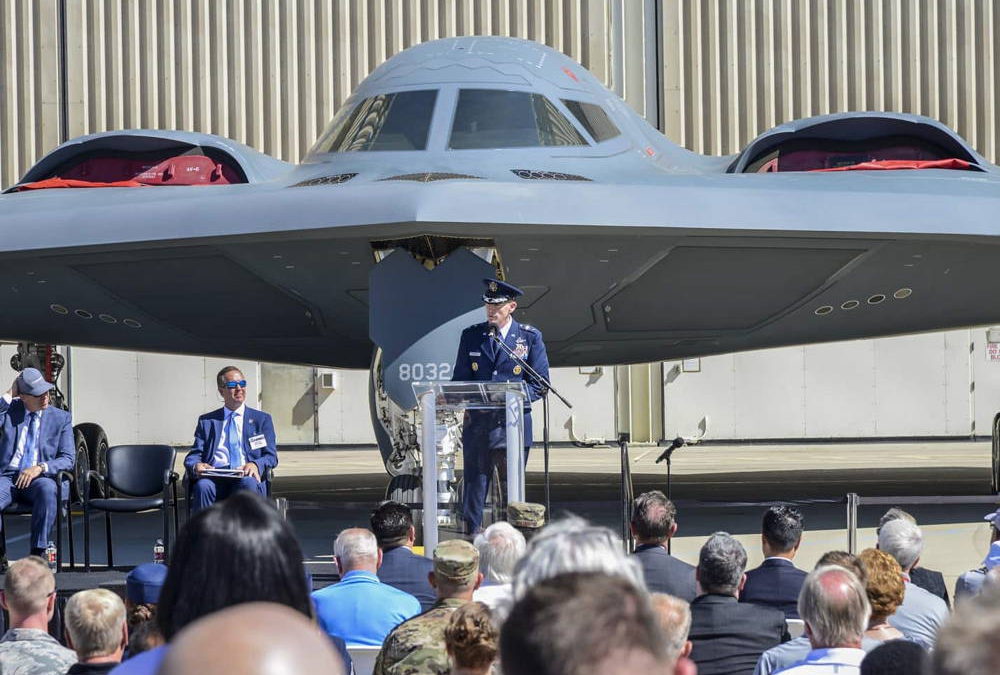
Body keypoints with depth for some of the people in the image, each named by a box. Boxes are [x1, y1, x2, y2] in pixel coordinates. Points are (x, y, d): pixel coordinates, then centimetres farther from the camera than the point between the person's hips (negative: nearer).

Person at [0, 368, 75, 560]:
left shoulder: (61, 418, 11)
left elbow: (68, 459, 3)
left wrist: (40, 468, -15)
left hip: (38, 479, 0)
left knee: (48, 490, -37)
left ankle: (38, 553, -31)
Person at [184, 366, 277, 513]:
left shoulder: (262, 419, 22)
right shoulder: (206, 421, 24)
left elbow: (271, 456, 13)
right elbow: (194, 455, 15)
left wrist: (256, 465, -12)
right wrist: (196, 466, -11)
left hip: (245, 477, -1)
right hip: (214, 478, 1)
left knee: (249, 484, -38)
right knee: (203, 486, -36)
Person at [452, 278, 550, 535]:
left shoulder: (530, 337, 5)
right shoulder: (471, 335, 10)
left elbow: (540, 383, 3)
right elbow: (459, 379, 12)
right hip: (476, 423, 1)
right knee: (475, 482, 0)